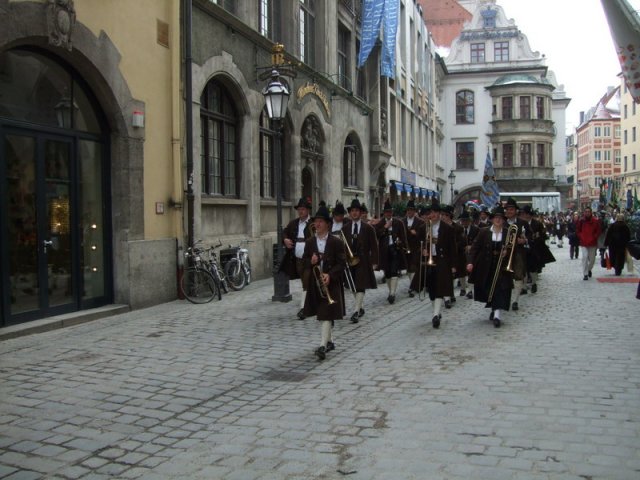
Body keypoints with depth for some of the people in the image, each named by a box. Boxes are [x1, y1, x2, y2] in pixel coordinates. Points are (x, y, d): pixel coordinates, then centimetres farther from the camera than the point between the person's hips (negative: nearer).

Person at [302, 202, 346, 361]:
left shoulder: (336, 242, -6)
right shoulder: (309, 242, 7)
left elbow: (341, 263, -8)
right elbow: (304, 261, 9)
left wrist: (330, 275, -22)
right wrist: (311, 262, -14)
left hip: (330, 283, -5)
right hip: (314, 283, 5)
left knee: (327, 315, -10)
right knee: (322, 314, 14)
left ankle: (323, 345, -14)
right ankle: (330, 341, 29)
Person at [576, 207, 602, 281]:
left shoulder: (596, 221, -1)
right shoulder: (581, 221, 0)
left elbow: (599, 231, 4)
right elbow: (577, 230, 10)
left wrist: (594, 237, -6)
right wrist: (581, 237, -2)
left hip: (592, 243, 1)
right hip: (583, 243, -1)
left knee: (592, 258, 8)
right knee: (585, 257, -12)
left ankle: (589, 269, 38)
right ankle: (585, 274, -9)